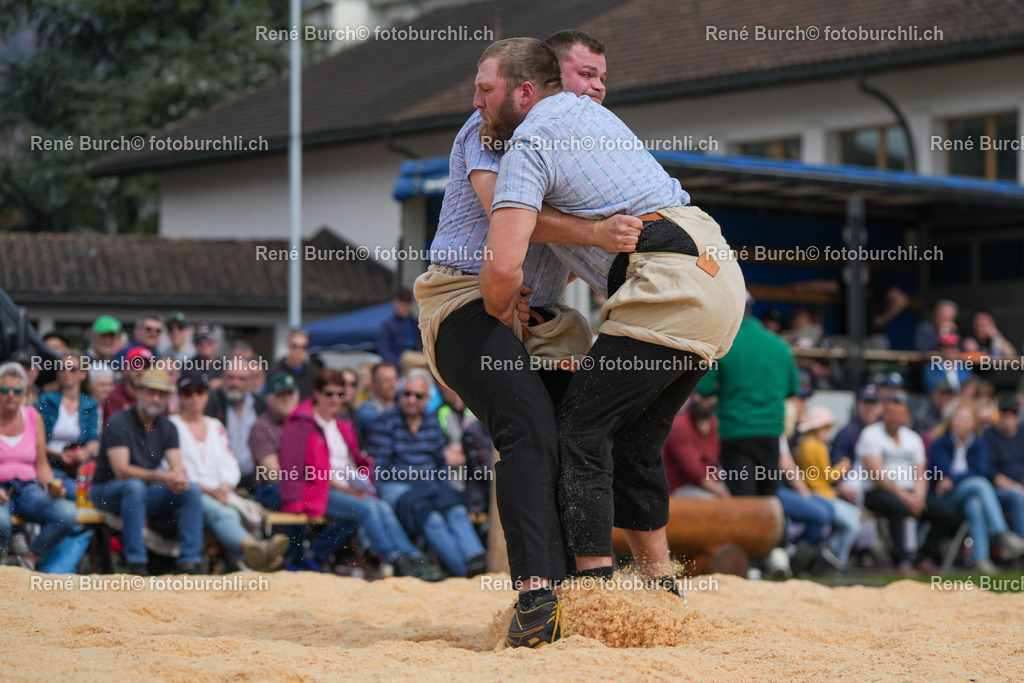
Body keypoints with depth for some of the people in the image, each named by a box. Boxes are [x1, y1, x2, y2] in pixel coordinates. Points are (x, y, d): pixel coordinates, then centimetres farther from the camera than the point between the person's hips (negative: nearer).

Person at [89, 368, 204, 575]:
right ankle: (136, 564, -38)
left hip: (145, 494, 6)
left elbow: (177, 467, -2)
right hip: (107, 492, -6)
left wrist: (180, 479, -28)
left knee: (191, 491, -15)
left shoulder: (167, 428, 7)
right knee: (134, 486, -38)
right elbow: (121, 471, -23)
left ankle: (190, 563, -19)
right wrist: (161, 477, -33)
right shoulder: (119, 423, -14)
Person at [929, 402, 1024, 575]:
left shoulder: (978, 445, 14)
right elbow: (944, 473, -7)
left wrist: (953, 479, -15)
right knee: (981, 484, -33)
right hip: (946, 497, -3)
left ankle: (981, 558, -49)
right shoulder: (940, 444, 7)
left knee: (975, 506, -36)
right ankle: (1004, 536, -48)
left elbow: (981, 470, -4)